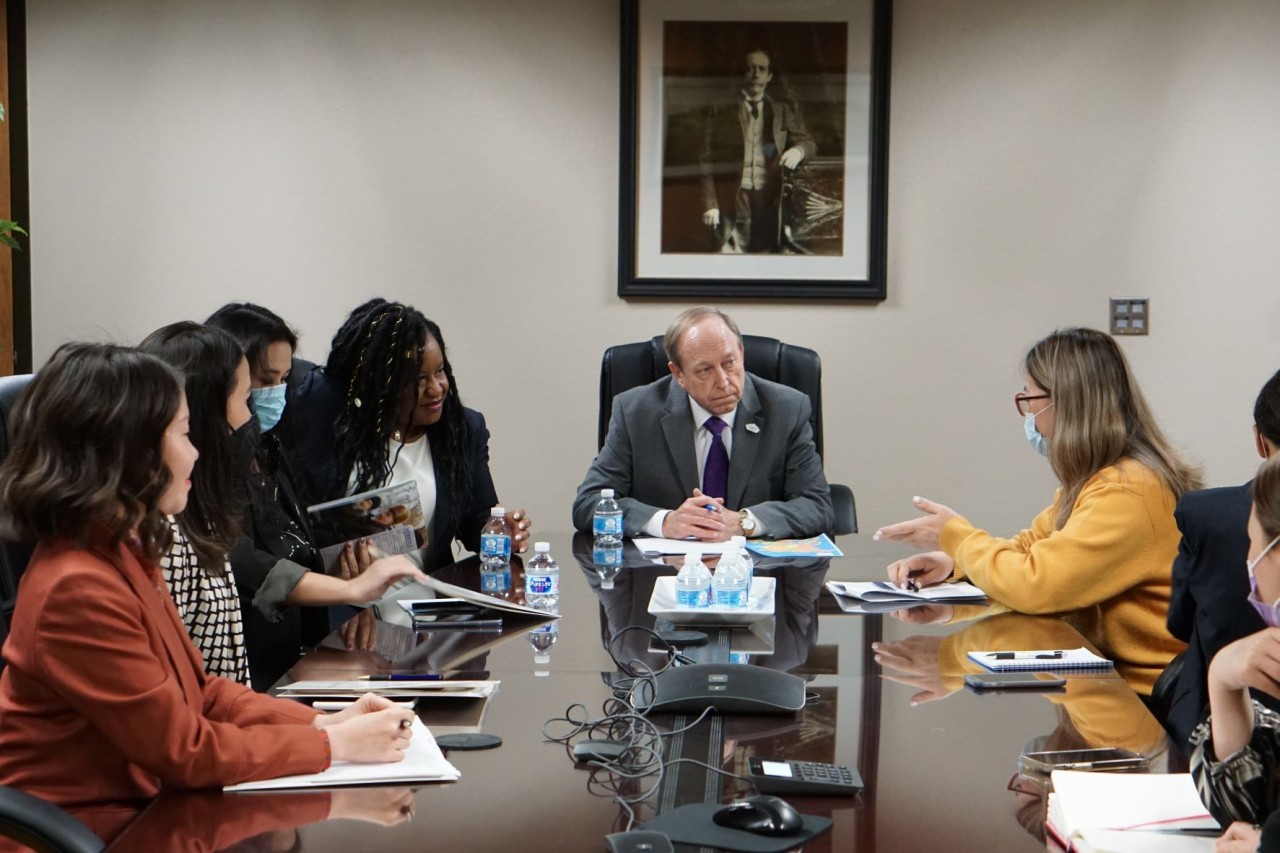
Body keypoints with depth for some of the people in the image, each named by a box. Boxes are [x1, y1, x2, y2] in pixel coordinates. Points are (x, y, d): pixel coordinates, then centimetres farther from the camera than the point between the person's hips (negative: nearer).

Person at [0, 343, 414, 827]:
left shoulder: (124, 552, 6)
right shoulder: (79, 589, -22)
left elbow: (195, 691, 12)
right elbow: (185, 751, -17)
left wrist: (319, 722, 1)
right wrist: (335, 744, -11)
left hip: (137, 805, 8)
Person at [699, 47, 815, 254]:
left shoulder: (785, 110, 14)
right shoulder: (721, 111, 7)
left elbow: (808, 143, 12)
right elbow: (708, 161, 5)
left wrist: (798, 150, -14)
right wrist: (710, 205, -4)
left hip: (770, 203, 2)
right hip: (733, 203, -2)